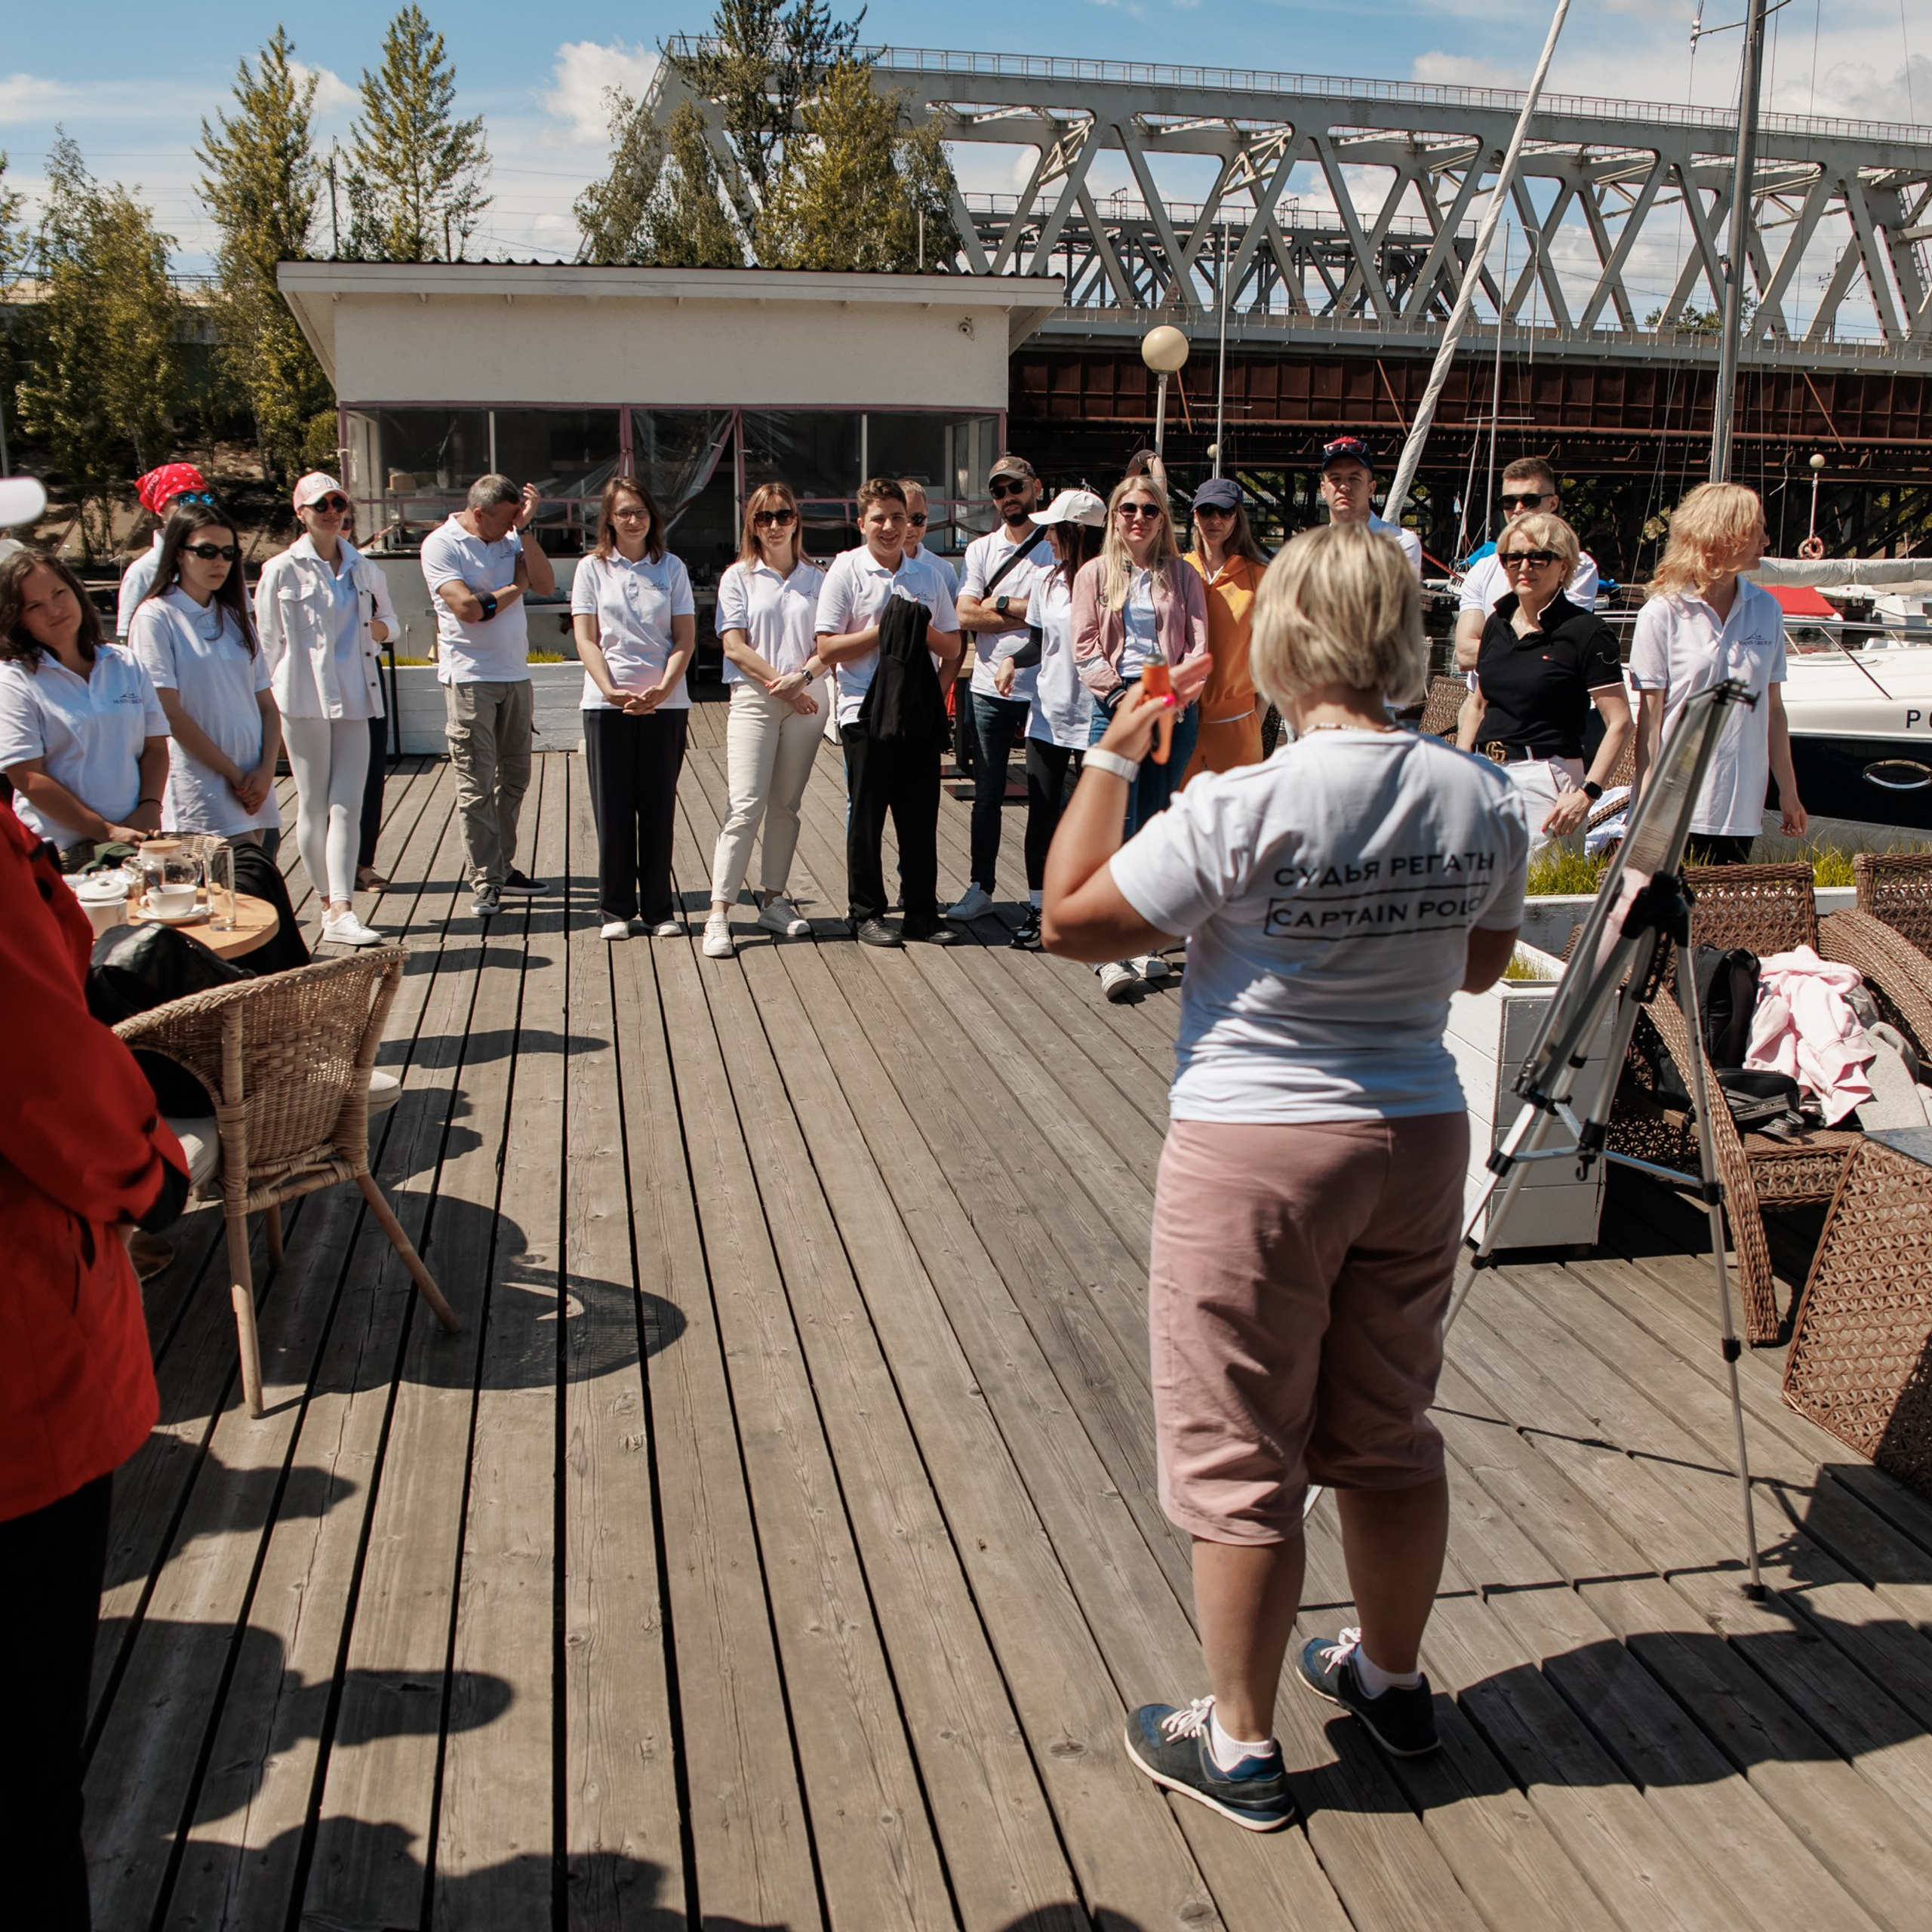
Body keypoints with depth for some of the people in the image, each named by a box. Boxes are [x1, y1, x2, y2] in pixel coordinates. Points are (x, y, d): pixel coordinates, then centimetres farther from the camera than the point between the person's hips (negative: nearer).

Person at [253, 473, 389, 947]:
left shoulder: (358, 565, 13)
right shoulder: (282, 570, -2)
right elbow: (267, 642, 0)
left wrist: (379, 629, 9)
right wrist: (272, 706, -2)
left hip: (353, 697, 4)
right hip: (303, 698, -4)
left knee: (348, 804, -5)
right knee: (314, 805, 3)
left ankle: (341, 911, -8)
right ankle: (328, 902, 14)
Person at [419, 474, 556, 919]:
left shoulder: (510, 538, 10)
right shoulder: (441, 545, -7)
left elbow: (545, 585, -1)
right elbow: (468, 607, -17)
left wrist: (526, 528, -7)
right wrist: (516, 587, -2)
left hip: (515, 675, 6)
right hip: (469, 678, -6)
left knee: (514, 777, 12)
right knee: (477, 785, -5)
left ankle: (502, 866, 23)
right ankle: (484, 882, -1)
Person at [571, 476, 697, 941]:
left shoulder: (671, 568, 8)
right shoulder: (592, 568, 6)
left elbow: (685, 638, 3)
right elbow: (586, 639, 0)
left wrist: (662, 689, -12)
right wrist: (611, 690, -14)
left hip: (665, 704, 1)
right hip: (607, 705, -1)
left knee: (658, 808, 4)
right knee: (613, 810, 2)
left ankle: (659, 909, 12)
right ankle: (616, 910, 12)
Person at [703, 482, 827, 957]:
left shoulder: (815, 578, 11)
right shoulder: (739, 577, 5)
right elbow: (735, 646, -3)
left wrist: (802, 677, -14)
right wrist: (778, 683, -11)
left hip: (807, 700, 3)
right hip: (753, 699, -3)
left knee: (786, 806, 7)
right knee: (746, 806, -10)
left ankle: (773, 901, 17)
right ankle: (719, 915, -9)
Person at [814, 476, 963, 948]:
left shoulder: (928, 573, 10)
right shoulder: (846, 570, -2)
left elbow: (952, 648, 13)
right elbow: (827, 649, -8)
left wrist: (924, 629, -8)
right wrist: (886, 628, -14)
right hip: (867, 712, -3)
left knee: (921, 817, 6)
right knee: (866, 817, 4)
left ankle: (922, 913, 16)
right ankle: (866, 914, 15)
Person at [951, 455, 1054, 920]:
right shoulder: (981, 549, 10)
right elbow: (966, 616, -2)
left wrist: (1001, 604, -7)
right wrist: (1028, 615, -9)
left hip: (1042, 688, -3)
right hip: (990, 689, 3)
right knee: (987, 795, 8)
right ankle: (981, 888, 16)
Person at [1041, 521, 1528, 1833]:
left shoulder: (1244, 812, -21)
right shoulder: (1484, 801, -4)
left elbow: (1070, 917, -12)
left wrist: (1114, 755, -4)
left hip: (1255, 1150, -5)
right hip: (1419, 1135, 6)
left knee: (1241, 1458, 8)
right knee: (1390, 1434, 21)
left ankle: (1240, 1746, 23)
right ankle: (1391, 1678, 42)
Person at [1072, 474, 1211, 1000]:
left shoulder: (1182, 575, 13)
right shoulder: (1095, 574, 10)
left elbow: (1198, 645, 4)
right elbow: (1085, 647, 1)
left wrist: (1176, 691, -14)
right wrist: (1123, 695, -12)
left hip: (1174, 712, 2)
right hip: (1114, 707, -2)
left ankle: (1145, 945, 12)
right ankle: (1110, 953, -9)